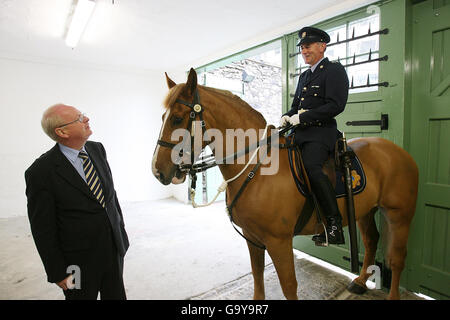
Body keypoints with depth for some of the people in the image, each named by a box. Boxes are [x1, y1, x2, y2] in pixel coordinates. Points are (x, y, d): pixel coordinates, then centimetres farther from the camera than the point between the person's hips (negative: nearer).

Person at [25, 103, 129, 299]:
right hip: (80, 261, -5)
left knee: (117, 296, 21)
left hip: (114, 248, 6)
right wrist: (57, 273, -8)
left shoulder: (97, 149, -1)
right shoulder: (41, 172, -19)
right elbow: (43, 230, -13)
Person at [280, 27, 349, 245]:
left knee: (311, 167, -31)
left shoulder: (335, 70, 1)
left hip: (320, 133, -8)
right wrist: (287, 116, 4)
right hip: (299, 133, 8)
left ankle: (335, 225, -21)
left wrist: (301, 117, -15)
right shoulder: (304, 76, 25)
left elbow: (336, 105, -12)